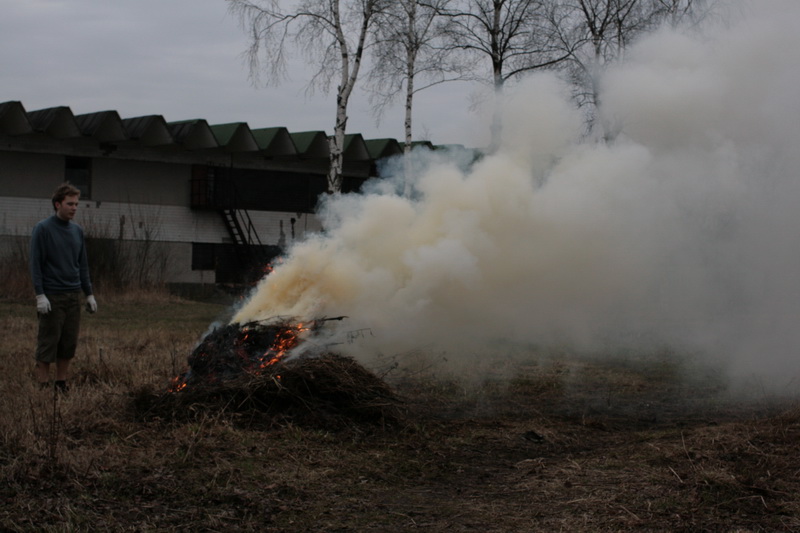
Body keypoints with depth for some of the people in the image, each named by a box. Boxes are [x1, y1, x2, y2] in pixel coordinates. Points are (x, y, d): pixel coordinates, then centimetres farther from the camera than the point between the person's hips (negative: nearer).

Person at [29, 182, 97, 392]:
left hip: (73, 297, 6)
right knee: (48, 344, -1)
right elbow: (35, 264, -10)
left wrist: (89, 294, 11)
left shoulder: (78, 231, 10)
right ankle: (43, 387, 5)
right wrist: (40, 295, -17)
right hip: (52, 297, -6)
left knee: (69, 344, 7)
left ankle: (61, 385, 16)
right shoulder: (42, 229, -7)